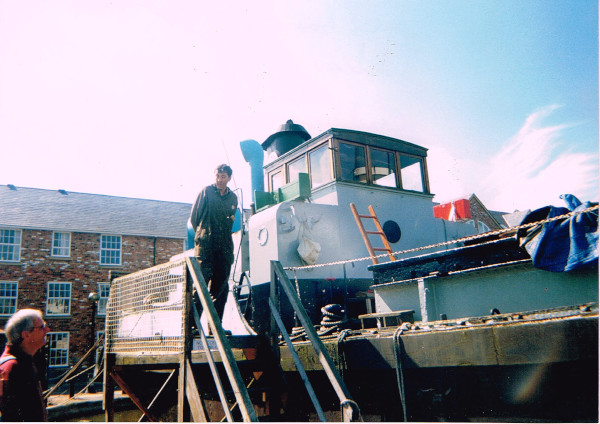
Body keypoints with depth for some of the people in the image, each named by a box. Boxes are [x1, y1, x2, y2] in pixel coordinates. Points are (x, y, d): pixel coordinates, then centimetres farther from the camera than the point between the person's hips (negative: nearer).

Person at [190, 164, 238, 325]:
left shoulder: (233, 197, 15)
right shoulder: (207, 191, 3)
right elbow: (194, 216, 5)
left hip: (224, 246, 4)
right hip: (205, 244, -4)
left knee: (221, 285, 4)